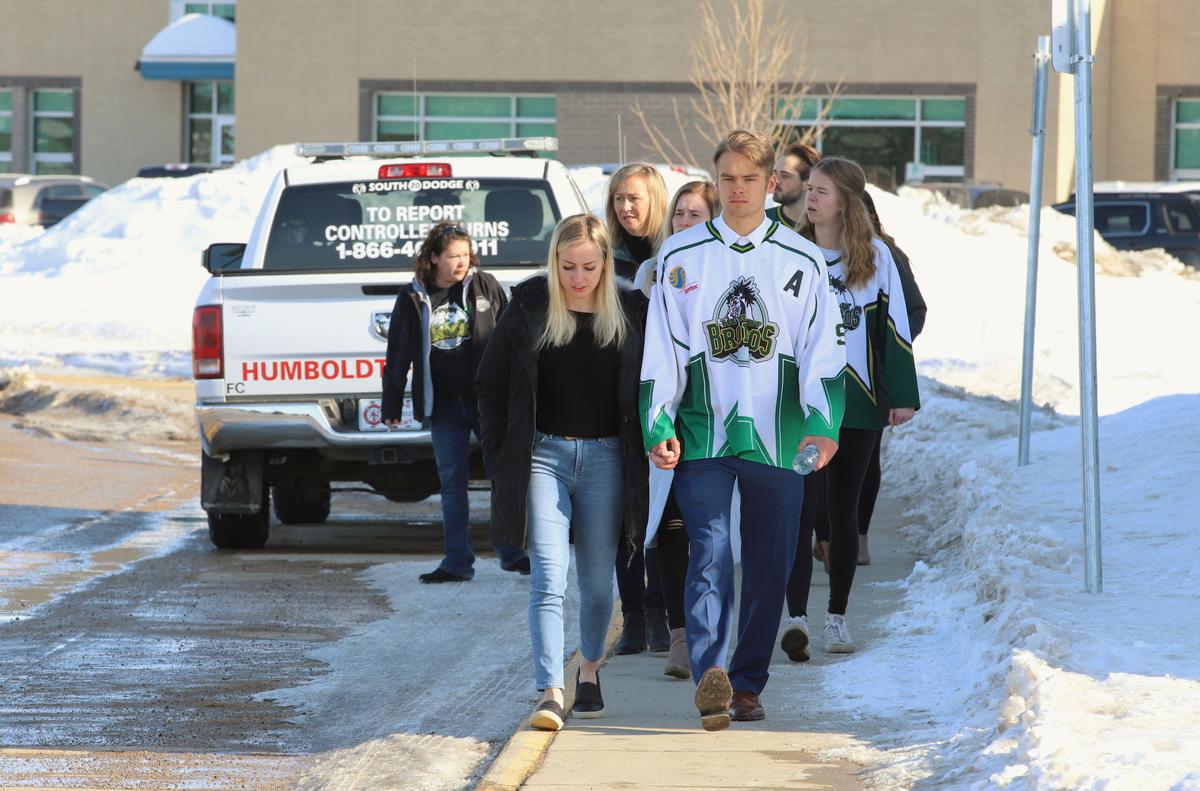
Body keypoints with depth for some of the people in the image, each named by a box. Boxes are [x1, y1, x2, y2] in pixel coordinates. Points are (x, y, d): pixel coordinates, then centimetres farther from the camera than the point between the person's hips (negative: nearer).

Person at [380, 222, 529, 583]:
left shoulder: (484, 286, 1)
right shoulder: (412, 298, 2)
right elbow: (398, 353, 7)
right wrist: (391, 406, 6)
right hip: (443, 405, 1)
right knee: (452, 482, 4)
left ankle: (512, 553, 14)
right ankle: (457, 562, 8)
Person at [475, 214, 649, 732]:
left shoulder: (630, 313, 2)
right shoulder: (530, 308, 0)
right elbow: (490, 382, 7)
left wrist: (641, 450, -1)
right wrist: (502, 449, 1)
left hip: (605, 457, 1)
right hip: (544, 454, -1)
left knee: (598, 580, 10)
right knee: (548, 577, -11)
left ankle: (590, 669, 35)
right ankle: (551, 693, -17)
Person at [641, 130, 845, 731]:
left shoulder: (802, 261, 7)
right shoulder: (680, 256, 7)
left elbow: (822, 350, 3)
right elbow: (661, 351, 6)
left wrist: (823, 426, -11)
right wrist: (658, 427, -5)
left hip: (776, 436, 1)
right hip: (702, 434, -1)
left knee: (769, 567, 5)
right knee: (710, 551, -16)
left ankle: (747, 685, 16)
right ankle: (709, 676, -30)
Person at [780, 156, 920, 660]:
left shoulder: (875, 257, 2)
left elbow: (894, 325, 5)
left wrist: (903, 395, 3)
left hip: (858, 400, 1)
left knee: (844, 510, 8)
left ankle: (836, 618, 17)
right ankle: (796, 616, -17)